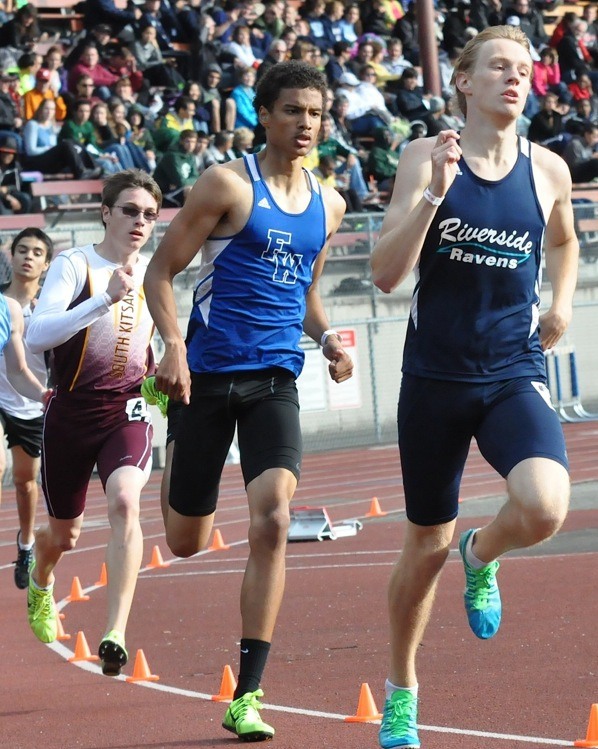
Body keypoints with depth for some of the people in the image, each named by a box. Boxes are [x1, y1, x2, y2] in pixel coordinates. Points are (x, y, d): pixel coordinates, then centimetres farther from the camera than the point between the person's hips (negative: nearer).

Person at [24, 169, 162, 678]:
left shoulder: (154, 274, 5)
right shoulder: (74, 265, -9)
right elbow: (37, 336, -26)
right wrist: (105, 297, -35)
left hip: (127, 411, 2)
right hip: (71, 412, -1)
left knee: (125, 502, -28)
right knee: (64, 534, 14)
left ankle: (116, 634, -31)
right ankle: (40, 585, 52)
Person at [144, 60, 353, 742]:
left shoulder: (327, 205, 11)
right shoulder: (227, 185, -6)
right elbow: (161, 270, -5)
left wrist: (325, 337, 7)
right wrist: (173, 346, -19)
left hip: (276, 380, 3)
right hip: (209, 374, -3)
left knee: (271, 522, -17)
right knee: (186, 542, 6)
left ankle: (247, 696, -12)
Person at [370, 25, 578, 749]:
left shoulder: (547, 170, 3)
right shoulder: (426, 157, -4)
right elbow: (385, 274, -12)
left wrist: (560, 305, 10)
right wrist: (434, 194, -22)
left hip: (515, 375, 1)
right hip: (435, 377, -1)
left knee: (543, 508, -27)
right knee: (427, 545, 10)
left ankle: (482, 556, 10)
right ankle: (401, 689, 33)